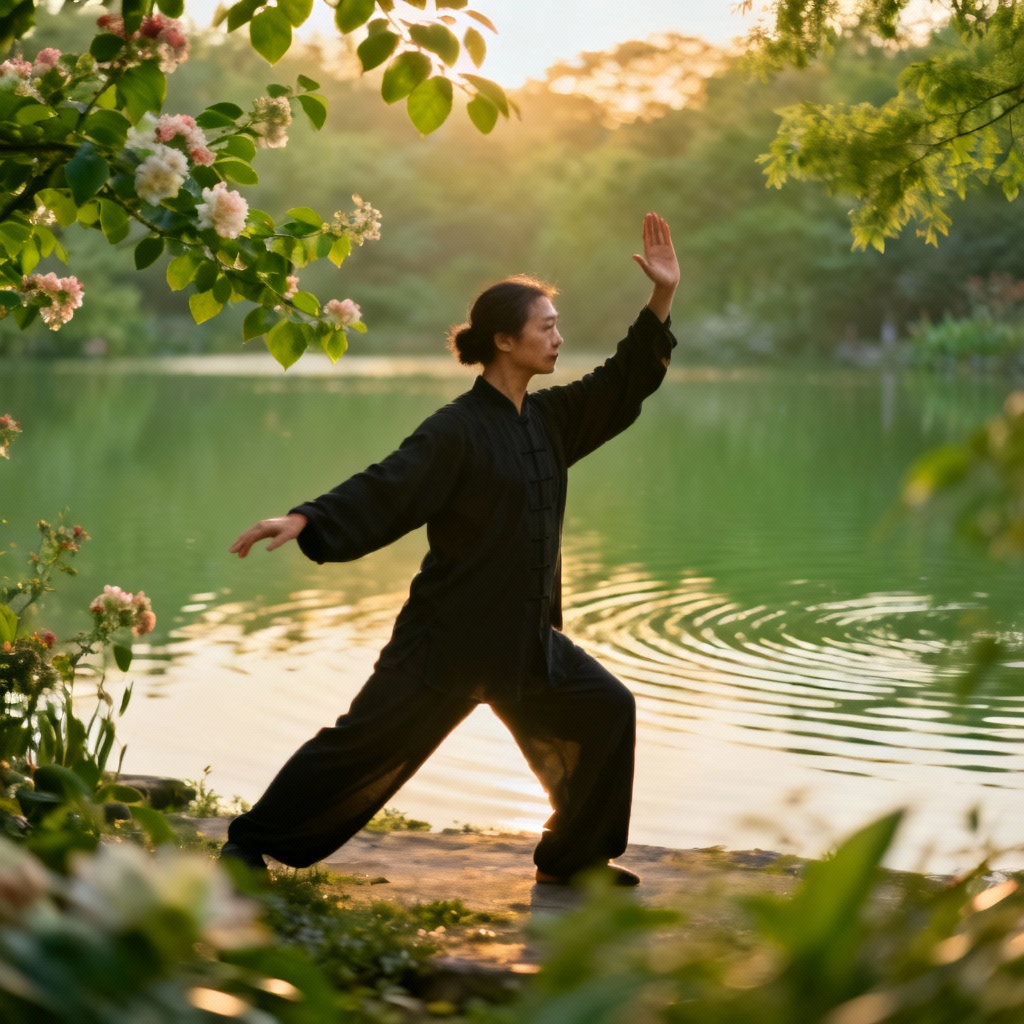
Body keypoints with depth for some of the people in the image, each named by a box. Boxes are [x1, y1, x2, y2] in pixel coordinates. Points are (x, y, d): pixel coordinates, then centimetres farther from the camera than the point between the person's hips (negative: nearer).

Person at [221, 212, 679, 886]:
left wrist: (663, 298, 4)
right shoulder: (460, 430, -15)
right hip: (450, 634, -7)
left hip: (525, 637, 8)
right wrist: (305, 520, -36)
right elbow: (384, 489, -22)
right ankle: (255, 843, 10)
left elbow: (624, 382, 13)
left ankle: (574, 857, 18)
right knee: (371, 740, -5)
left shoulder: (549, 419, 8)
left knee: (605, 710, 5)